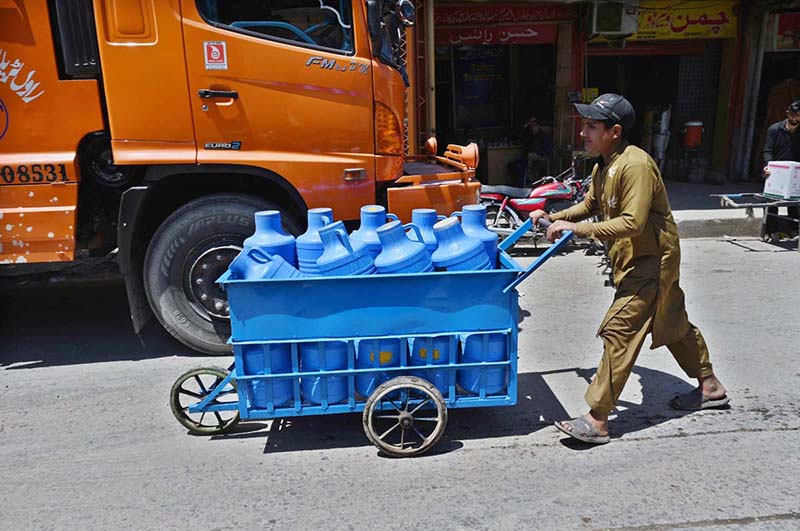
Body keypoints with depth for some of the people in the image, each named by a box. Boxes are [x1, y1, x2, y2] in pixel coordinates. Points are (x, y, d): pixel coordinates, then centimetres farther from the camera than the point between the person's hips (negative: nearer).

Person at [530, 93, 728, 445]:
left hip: (651, 260, -10)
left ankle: (597, 421, -7)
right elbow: (590, 205, 16)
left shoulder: (635, 165, -25)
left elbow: (632, 223, -32)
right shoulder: (602, 166, 6)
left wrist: (577, 229, -32)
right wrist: (553, 218, 4)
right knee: (673, 323, 22)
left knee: (618, 329, -12)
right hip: (636, 259, 10)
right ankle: (709, 387, 42)